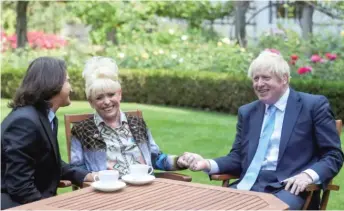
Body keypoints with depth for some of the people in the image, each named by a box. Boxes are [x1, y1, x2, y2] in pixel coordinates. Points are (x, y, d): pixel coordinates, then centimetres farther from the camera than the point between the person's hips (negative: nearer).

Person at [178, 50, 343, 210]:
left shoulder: (314, 105, 3)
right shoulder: (247, 112, 17)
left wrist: (309, 175, -19)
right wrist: (208, 164, -4)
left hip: (288, 187, -4)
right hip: (249, 185, 4)